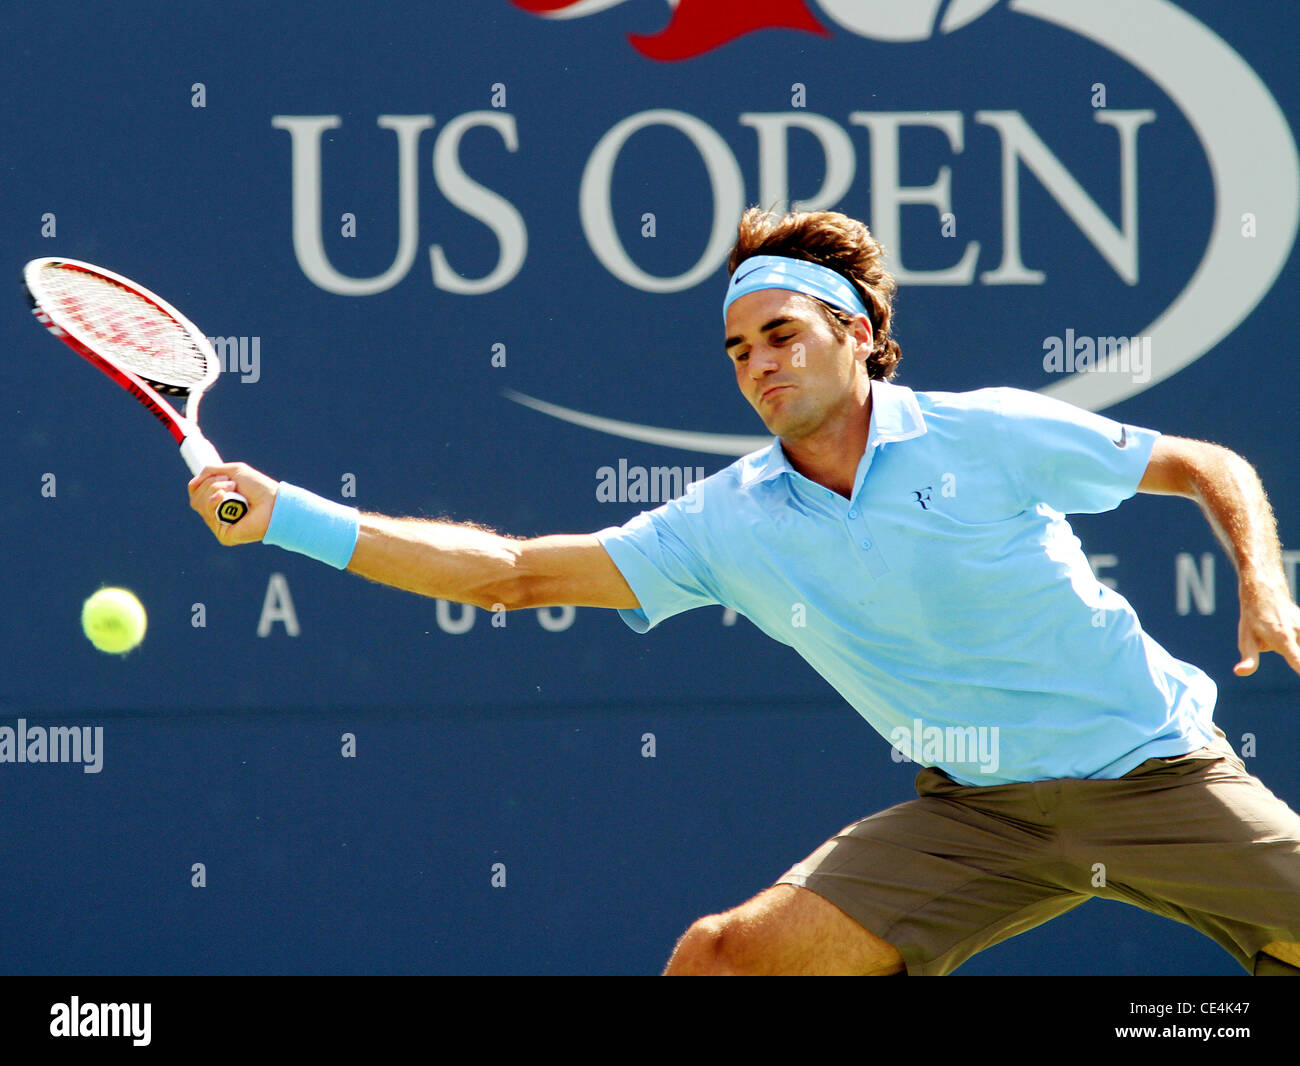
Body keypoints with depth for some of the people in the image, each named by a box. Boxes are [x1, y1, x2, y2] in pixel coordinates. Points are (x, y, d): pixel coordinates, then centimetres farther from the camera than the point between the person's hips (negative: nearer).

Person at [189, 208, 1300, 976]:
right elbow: (514, 571, -1)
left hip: (1154, 768, -2)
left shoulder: (987, 434, -9)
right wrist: (287, 514, -7)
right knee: (719, 958, -10)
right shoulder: (730, 523, 0)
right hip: (976, 808, 2)